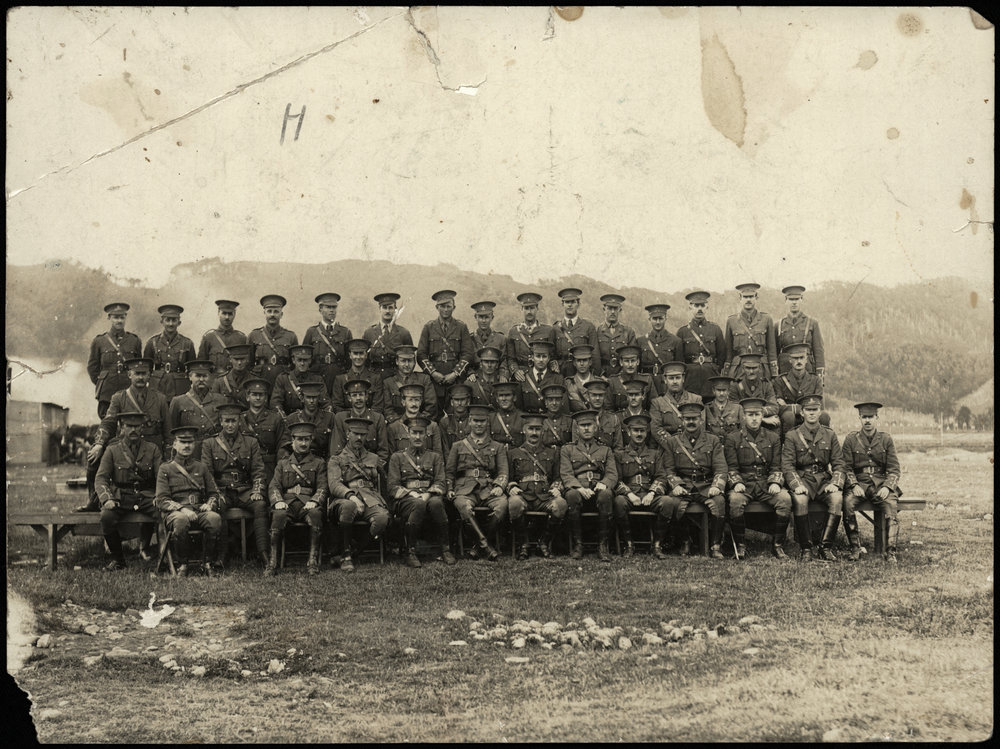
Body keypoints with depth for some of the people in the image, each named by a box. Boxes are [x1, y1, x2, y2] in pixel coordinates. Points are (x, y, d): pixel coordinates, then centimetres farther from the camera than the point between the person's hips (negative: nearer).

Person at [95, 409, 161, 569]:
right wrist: (107, 499, -18)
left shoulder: (152, 449, 11)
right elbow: (101, 478, 2)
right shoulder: (112, 451, 9)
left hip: (146, 497, 1)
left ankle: (144, 546, 1)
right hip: (120, 497, -1)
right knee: (107, 517, -31)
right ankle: (117, 558, -7)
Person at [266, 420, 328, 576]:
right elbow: (274, 486, 11)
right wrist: (278, 501, -11)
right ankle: (272, 562, -34)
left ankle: (313, 563, -37)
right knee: (279, 515, -35)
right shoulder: (283, 463, 23)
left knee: (315, 514, -37)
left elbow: (322, 488, 6)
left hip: (308, 503, -1)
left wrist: (314, 501, -16)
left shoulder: (319, 463, 18)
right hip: (287, 503, 1)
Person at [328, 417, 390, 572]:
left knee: (382, 517, -34)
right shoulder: (336, 460, 15)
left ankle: (355, 550, -15)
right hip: (345, 499, -2)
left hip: (370, 500, 2)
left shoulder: (374, 459, 27)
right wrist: (351, 496, -22)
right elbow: (334, 485, -4)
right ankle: (345, 555, -26)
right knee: (349, 506, -41)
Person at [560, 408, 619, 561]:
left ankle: (602, 546, -30)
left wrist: (604, 484, -15)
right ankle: (577, 545, -25)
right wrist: (579, 487, -18)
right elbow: (566, 475, 3)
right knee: (572, 495, -38)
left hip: (597, 490, 1)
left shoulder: (606, 450, 23)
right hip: (577, 489, -1)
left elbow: (613, 474, 10)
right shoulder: (567, 450, 18)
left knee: (606, 494, -36)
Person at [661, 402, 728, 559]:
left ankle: (716, 546, -23)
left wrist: (716, 486, -14)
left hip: (706, 486, 0)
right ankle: (684, 542, -10)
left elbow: (721, 468, 6)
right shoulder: (672, 442, 14)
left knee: (718, 501, -33)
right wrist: (675, 485, -10)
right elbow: (668, 469, 9)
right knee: (677, 504, -34)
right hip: (683, 485, 0)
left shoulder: (713, 441, 14)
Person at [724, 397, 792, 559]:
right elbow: (731, 468, 1)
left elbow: (776, 467, 10)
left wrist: (775, 482, -10)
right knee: (736, 500, -36)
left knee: (785, 498, -28)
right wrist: (737, 482, -18)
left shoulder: (772, 438, 14)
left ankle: (777, 545, -16)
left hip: (766, 484, 2)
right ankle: (740, 546, -19)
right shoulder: (732, 438, 6)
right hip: (743, 484, -2)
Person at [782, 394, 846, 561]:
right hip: (802, 480, -2)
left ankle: (825, 547, -24)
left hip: (824, 479, 2)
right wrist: (797, 485, -21)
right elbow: (787, 465, -4)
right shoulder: (792, 436, 3)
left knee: (837, 498, -29)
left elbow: (838, 464, 7)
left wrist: (835, 483, -12)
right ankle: (806, 548, -24)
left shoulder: (830, 435, 11)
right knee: (800, 499, -35)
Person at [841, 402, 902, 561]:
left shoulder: (886, 439, 8)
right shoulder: (851, 439, 7)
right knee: (848, 502, -31)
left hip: (881, 483, 0)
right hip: (858, 483, 0)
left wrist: (887, 487, -12)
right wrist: (854, 485, -12)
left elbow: (894, 469, 6)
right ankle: (855, 547, -22)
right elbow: (847, 468, 5)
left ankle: (890, 551, -26)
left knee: (891, 504, -30)